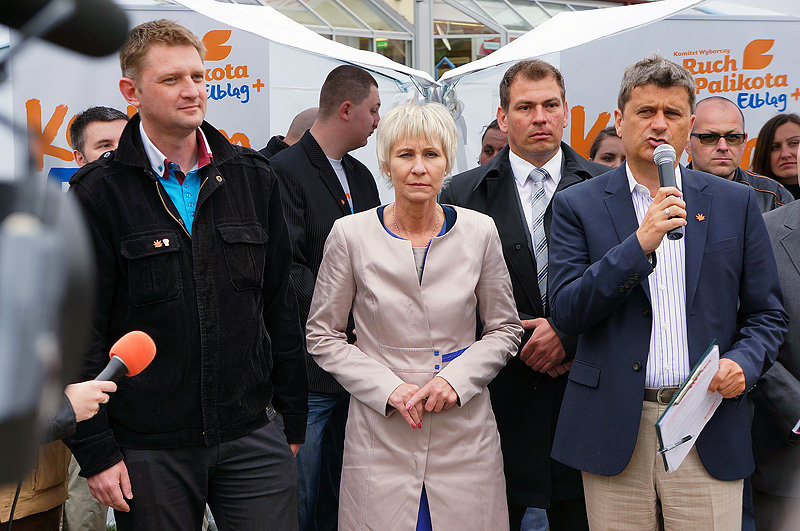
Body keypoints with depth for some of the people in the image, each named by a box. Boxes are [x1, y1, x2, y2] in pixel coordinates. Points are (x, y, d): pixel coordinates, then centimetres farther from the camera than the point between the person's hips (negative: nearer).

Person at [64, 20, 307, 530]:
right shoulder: (98, 193, -4)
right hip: (148, 446, -3)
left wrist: (293, 420, 10)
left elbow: (280, 305, 11)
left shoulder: (254, 177, 7)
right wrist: (95, 451, -8)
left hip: (254, 435, 3)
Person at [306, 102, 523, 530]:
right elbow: (323, 336, 2)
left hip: (464, 434, 1)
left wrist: (457, 378, -9)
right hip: (380, 435, -1)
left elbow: (505, 330, 8)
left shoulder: (479, 232, 0)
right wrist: (388, 388, -10)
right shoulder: (350, 234, -4)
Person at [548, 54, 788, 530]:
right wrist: (639, 244, -15)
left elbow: (768, 314, 12)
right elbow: (568, 313, -6)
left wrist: (744, 362, -8)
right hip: (615, 433, -1)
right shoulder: (578, 205, 5)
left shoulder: (735, 202, 10)